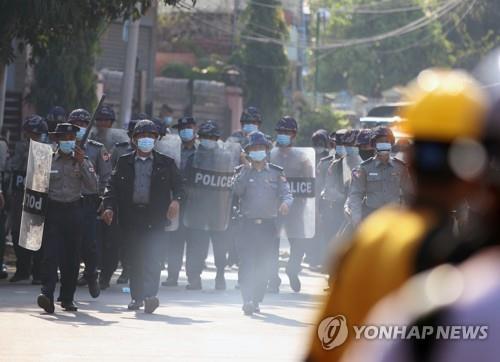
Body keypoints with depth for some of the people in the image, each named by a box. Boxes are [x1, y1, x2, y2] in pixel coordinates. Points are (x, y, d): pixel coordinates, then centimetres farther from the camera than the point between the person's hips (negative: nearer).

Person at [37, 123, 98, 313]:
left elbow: (92, 184, -4)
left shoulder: (82, 161, 9)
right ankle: (47, 294, -24)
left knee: (71, 256, 5)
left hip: (74, 211, 2)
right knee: (50, 254, -14)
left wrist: (82, 163, -13)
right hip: (53, 210, -2)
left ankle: (67, 298, 16)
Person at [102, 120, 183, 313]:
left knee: (152, 255, -14)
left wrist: (176, 199, -10)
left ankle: (150, 295, -23)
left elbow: (177, 183, 10)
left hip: (155, 216, -2)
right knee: (134, 257, 5)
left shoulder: (166, 163, 10)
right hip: (130, 215, 2)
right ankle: (137, 296, 15)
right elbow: (112, 186, 10)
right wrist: (109, 207, -5)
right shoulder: (124, 162, 12)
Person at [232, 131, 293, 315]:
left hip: (269, 225, 1)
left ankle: (256, 301, 15)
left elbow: (286, 193, 0)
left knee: (263, 265, 5)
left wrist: (285, 203, -23)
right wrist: (245, 170, -14)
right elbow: (237, 191, -8)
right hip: (248, 224, -1)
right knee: (246, 262, -14)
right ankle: (247, 300, -22)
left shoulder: (276, 173, 9)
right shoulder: (243, 171, 7)